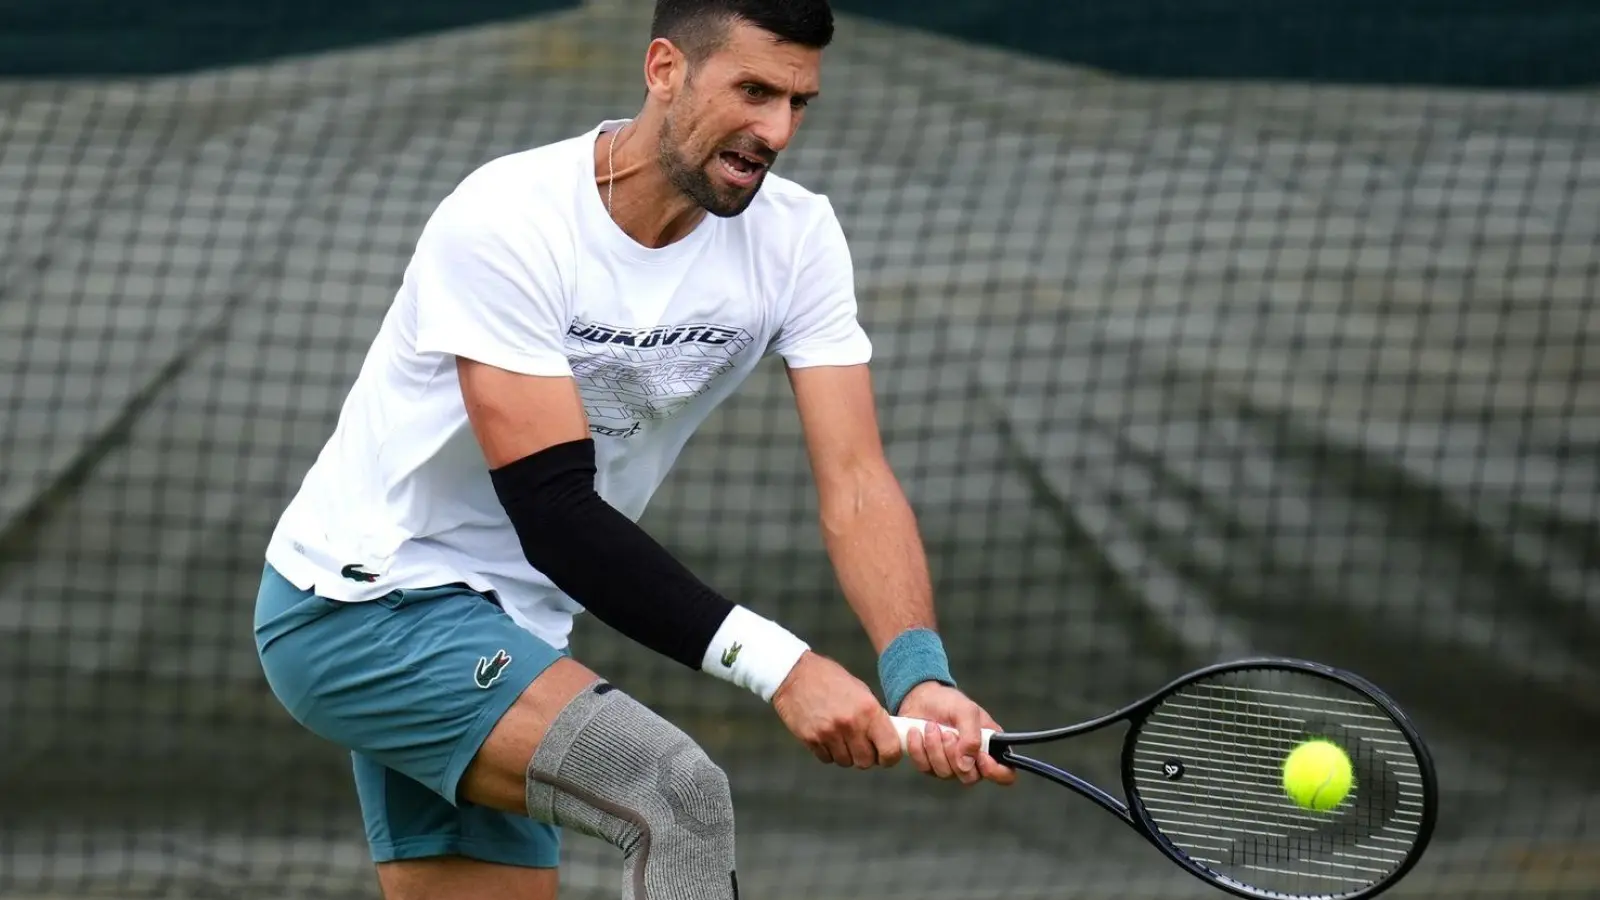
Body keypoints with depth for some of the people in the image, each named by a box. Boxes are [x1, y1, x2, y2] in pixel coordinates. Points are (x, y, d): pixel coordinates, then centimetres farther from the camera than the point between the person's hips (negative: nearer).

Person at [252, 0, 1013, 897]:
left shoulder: (796, 236, -8)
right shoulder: (504, 224, -25)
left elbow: (855, 482, -15)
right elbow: (556, 514, -30)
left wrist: (920, 676, -33)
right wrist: (778, 664, -38)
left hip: (510, 627, 8)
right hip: (358, 605, -8)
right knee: (678, 795, -28)